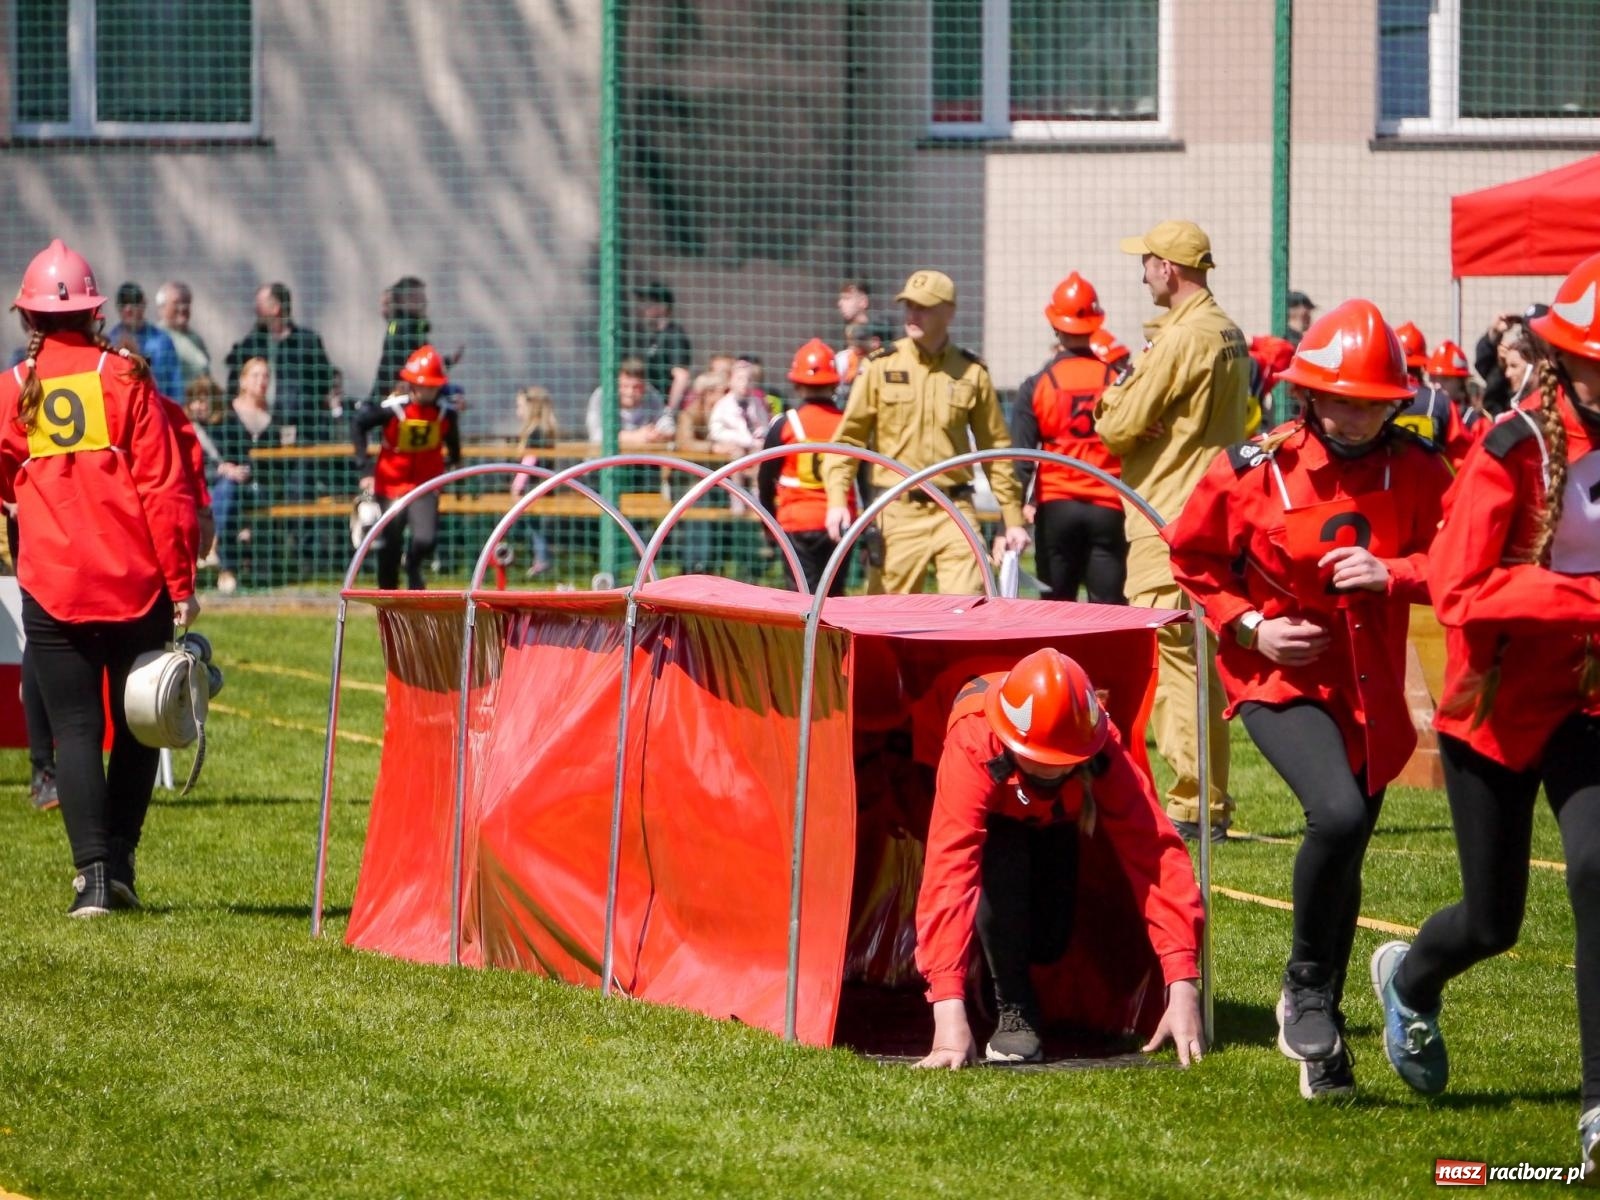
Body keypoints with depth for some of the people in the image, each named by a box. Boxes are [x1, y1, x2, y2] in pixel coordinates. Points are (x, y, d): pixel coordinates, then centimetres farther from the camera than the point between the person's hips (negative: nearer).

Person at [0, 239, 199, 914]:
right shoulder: (124, 377, -1)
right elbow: (164, 485, -5)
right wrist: (180, 581, -1)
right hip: (135, 580, 0)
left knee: (75, 726, 3)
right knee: (136, 721, 14)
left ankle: (93, 872, -8)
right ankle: (120, 859, 10)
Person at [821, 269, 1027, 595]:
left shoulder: (972, 373, 6)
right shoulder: (880, 366, 3)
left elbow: (996, 449, 11)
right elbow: (848, 438, 3)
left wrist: (1013, 520, 10)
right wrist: (837, 500, -10)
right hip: (897, 515, 0)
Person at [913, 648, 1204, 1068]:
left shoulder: (1101, 748, -39)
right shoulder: (973, 746, -46)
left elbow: (1157, 855, -42)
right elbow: (948, 871, -53)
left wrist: (1183, 990, -50)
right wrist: (949, 1013, -62)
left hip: (1055, 824, 3)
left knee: (1049, 942, -11)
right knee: (1001, 859, -35)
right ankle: (1013, 1013, -15)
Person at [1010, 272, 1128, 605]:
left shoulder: (1036, 386, -2)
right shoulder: (1117, 380, -1)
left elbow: (1021, 454, -2)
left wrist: (1021, 503, 7)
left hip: (1055, 507, 0)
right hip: (1108, 509, 0)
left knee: (1057, 608, 8)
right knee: (1108, 605, 2)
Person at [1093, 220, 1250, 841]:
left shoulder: (1181, 339, -16)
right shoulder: (1230, 335, 14)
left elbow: (1119, 427, -16)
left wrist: (1111, 402, 6)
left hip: (1169, 522, -10)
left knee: (1168, 658, -8)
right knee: (1201, 663, 14)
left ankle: (1190, 805, -10)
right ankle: (1213, 803, 17)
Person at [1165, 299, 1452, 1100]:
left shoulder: (1417, 470, -3)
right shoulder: (1254, 469, -10)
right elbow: (1191, 558, 3)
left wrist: (1390, 574, -22)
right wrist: (1250, 625, -10)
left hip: (1371, 688, 4)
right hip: (1279, 677, -4)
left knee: (1345, 861, 12)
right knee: (1338, 813, -28)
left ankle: (1322, 1047, 29)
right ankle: (1306, 988, -6)